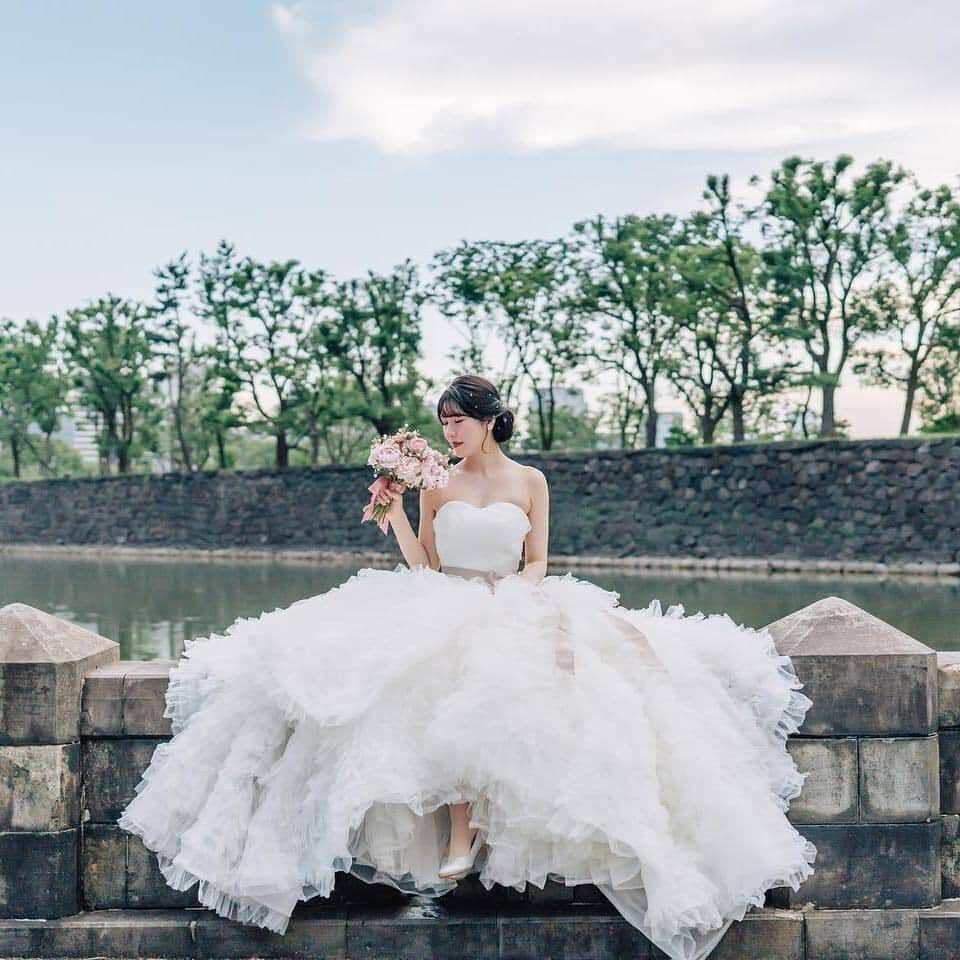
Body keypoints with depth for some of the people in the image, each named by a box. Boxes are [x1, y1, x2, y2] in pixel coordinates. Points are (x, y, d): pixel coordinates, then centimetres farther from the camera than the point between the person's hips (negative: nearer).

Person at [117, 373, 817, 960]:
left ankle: (464, 828, -27)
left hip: (515, 611, -1)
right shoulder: (437, 484, 13)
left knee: (497, 678, -36)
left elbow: (537, 564, 7)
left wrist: (506, 597, -12)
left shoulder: (530, 481, 10)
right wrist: (394, 509, -1)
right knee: (445, 684, -35)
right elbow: (423, 565, 9)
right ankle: (461, 829, -34)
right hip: (441, 611, 1)